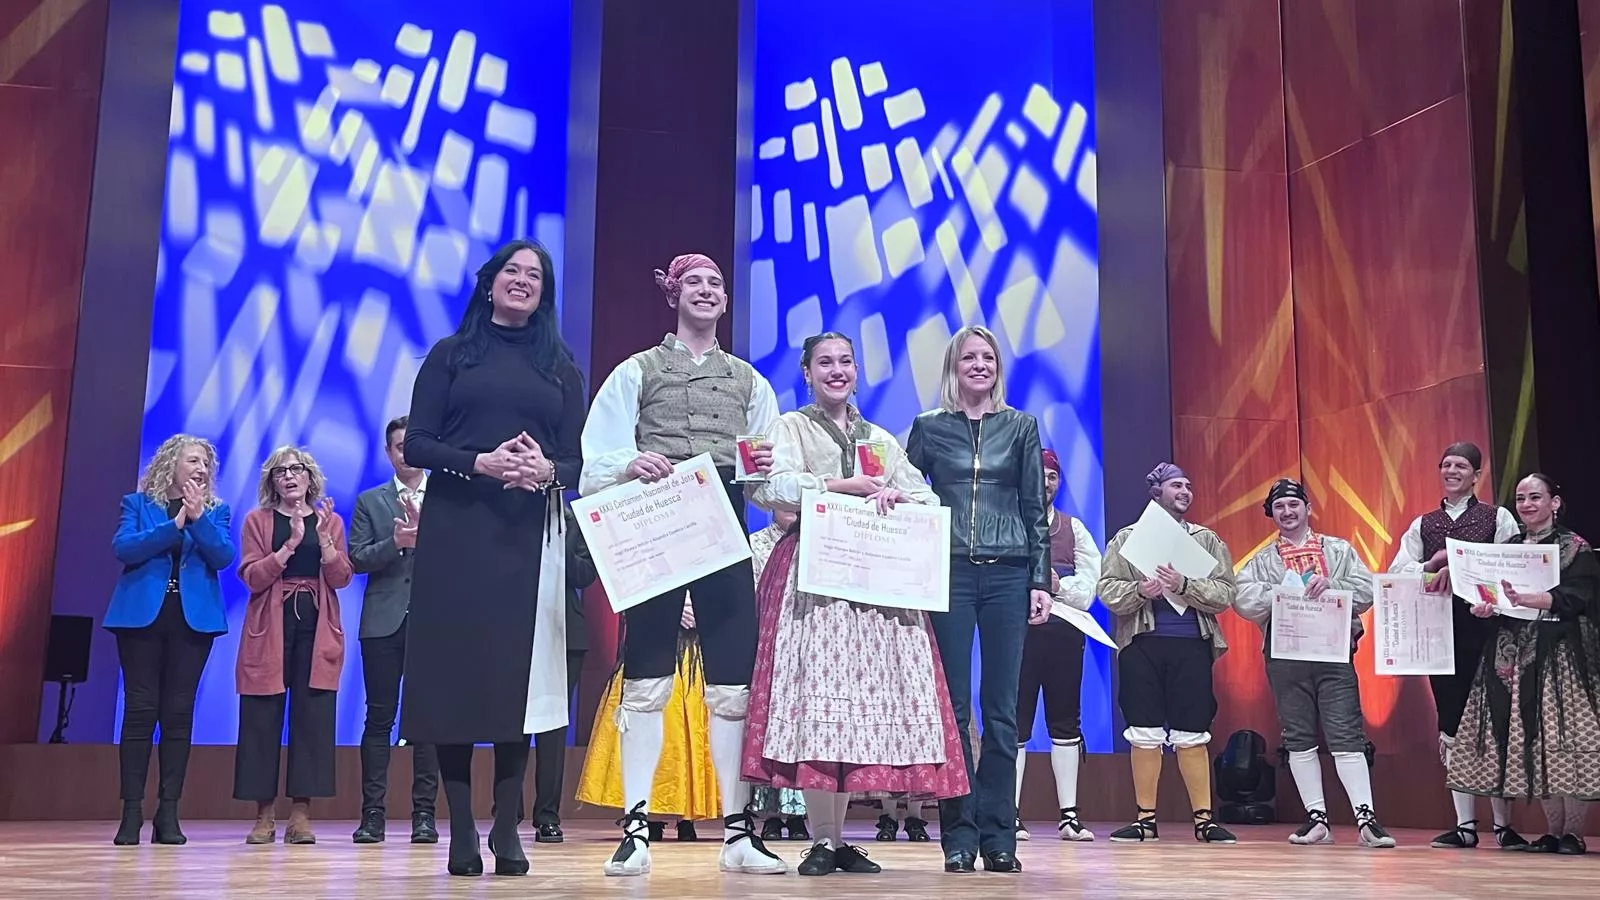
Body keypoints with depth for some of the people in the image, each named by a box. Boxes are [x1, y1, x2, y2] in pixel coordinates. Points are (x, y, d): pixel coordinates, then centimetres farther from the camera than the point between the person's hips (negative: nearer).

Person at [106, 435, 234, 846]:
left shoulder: (216, 510, 12)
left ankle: (168, 813, 4)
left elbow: (224, 556, -3)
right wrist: (175, 524, -13)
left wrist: (198, 517, -13)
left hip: (194, 618, 1)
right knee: (140, 709, -3)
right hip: (142, 615, -1)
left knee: (178, 712, 1)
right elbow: (122, 548, -8)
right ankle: (132, 812, 0)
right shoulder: (137, 503, 9)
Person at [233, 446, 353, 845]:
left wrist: (323, 537, -14)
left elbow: (341, 578, 1)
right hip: (269, 627, -1)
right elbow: (251, 577, -5)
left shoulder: (330, 521, 12)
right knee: (262, 718, -2)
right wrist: (290, 545, -17)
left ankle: (301, 814, 2)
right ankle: (264, 815, 5)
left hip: (317, 628, 1)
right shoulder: (257, 520, 8)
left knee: (312, 717, -4)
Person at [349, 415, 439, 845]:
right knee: (379, 716, 1)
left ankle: (424, 813, 6)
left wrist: (426, 531, -13)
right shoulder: (370, 501, 12)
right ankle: (372, 813, 5)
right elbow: (356, 558, 3)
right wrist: (396, 542, -12)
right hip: (384, 621, 0)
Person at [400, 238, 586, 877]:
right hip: (456, 531, -1)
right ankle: (461, 832, 1)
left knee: (517, 675, -3)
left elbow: (578, 460, 9)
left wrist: (548, 469, -14)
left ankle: (507, 831, 1)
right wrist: (480, 462, -15)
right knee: (454, 671, -4)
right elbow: (416, 445, 2)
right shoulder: (450, 355, 11)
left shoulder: (561, 368, 15)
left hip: (530, 537, 1)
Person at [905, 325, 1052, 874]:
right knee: (953, 705, -1)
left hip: (1008, 575, 1)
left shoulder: (1021, 427, 10)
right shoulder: (928, 428, 9)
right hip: (949, 573, 0)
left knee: (1001, 709, 1)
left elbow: (1036, 510, 9)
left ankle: (998, 835, 7)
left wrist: (1041, 581, 2)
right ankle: (958, 834, 5)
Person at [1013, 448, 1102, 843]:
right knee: (1017, 722, -3)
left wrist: (1058, 586, -9)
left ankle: (1069, 815, 9)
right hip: (1020, 630, -3)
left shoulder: (1074, 528, 17)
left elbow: (1090, 581, 6)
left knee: (1066, 722, 5)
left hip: (1064, 632, 4)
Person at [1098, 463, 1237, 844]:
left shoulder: (1208, 540, 13)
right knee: (1144, 734, 1)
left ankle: (1204, 819, 8)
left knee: (1192, 735, 0)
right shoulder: (1127, 537, 11)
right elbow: (1107, 590, 2)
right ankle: (1146, 819, 10)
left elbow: (1225, 594, 1)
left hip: (1192, 644, 0)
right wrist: (1140, 590, -16)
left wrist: (1184, 586, -14)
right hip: (1142, 644, 0)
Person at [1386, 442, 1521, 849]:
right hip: (1439, 630, 3)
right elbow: (1396, 572, 5)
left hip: (1485, 628, -3)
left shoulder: (1499, 518, 7)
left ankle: (1503, 824, 7)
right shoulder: (1422, 525, 16)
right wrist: (1433, 567, -12)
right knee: (1451, 726, 4)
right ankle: (1465, 824, 10)